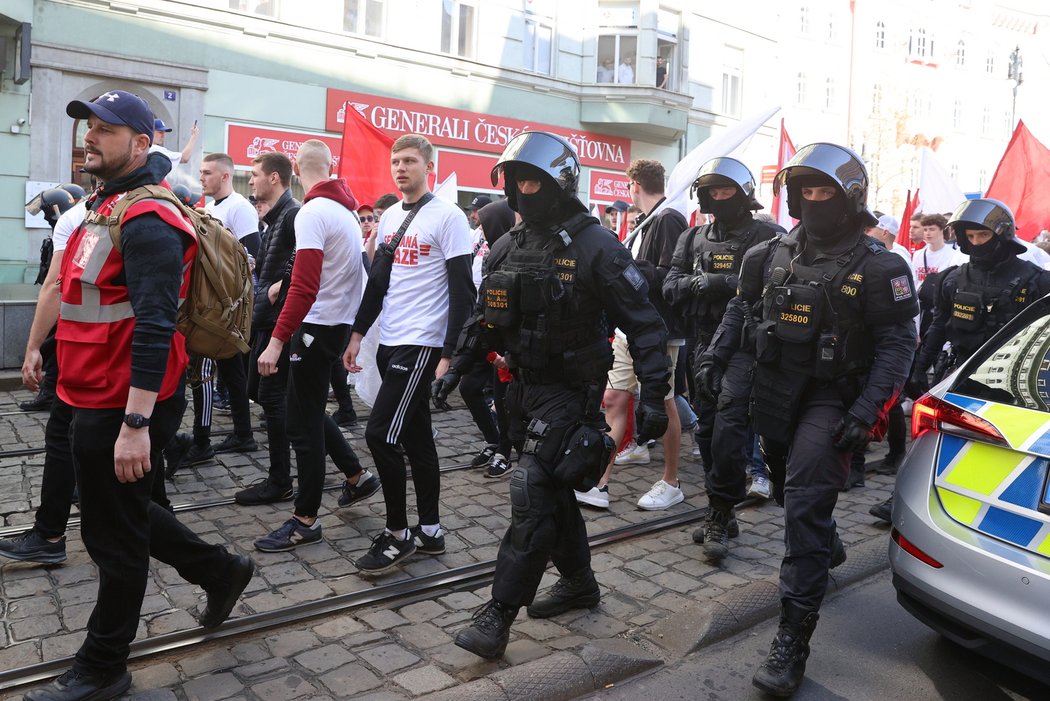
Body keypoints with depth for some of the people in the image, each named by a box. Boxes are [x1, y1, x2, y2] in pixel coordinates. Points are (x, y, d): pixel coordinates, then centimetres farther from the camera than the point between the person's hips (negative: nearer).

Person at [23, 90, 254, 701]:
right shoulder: (105, 208, 15)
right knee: (119, 514, 22)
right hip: (95, 402, 10)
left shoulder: (148, 220, -18)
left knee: (115, 536, 5)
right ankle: (222, 570, 37)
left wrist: (135, 423, -28)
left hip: (126, 409, -10)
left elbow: (155, 328, -26)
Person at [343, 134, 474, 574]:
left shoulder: (448, 217, -9)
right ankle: (429, 530, 23)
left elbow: (462, 292, -13)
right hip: (389, 342, 8)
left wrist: (449, 354, -18)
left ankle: (398, 534, 7)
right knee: (416, 435, 12)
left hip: (422, 344, -8)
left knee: (381, 434, -9)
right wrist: (358, 334, 15)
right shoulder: (389, 218, 14)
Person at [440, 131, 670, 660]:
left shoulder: (595, 246, -14)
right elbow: (487, 319, 16)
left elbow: (644, 324, -13)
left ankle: (500, 613, 1)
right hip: (524, 385, 7)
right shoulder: (508, 248, 7)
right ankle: (579, 582, 35)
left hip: (570, 391, -7)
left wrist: (654, 395, -18)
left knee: (533, 493, -9)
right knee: (552, 489, 16)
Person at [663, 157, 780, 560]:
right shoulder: (694, 239, 15)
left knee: (728, 426, -14)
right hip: (705, 345, 5)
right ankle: (723, 513, 20)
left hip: (744, 345, -5)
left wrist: (723, 283, -23)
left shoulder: (764, 237, 0)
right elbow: (670, 287, 6)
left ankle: (719, 516, -4)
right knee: (708, 429, 8)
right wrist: (697, 282, -14)